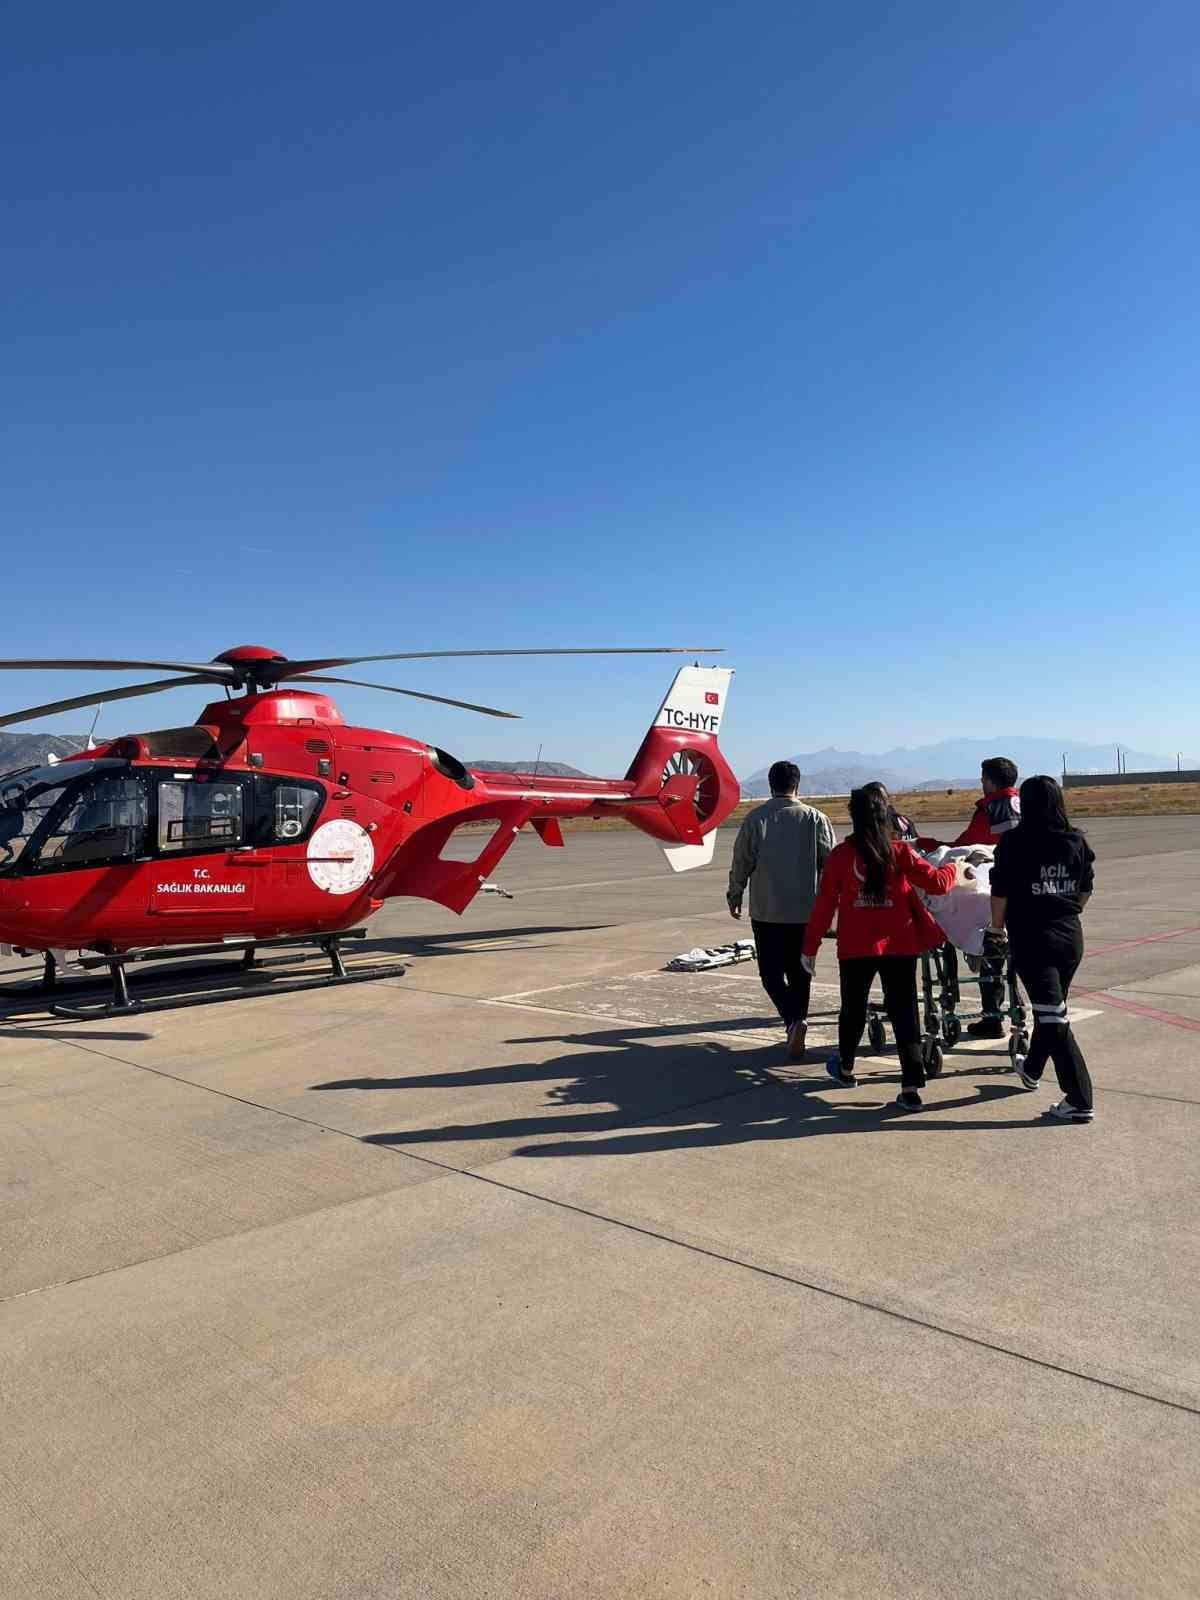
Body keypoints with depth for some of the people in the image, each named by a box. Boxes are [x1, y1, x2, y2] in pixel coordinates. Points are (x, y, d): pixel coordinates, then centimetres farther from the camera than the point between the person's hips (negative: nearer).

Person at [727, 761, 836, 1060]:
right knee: (799, 972, 15)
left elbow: (741, 862, -2)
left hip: (766, 912, -2)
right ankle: (797, 1022, 20)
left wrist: (734, 895, 13)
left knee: (771, 971, 6)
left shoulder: (756, 819, -6)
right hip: (807, 911, 2)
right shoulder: (815, 819, -3)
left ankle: (794, 1019, -15)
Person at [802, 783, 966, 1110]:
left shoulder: (841, 855, -8)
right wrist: (957, 868, 17)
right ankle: (911, 1086, 0)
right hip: (899, 945, 0)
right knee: (903, 1010, 5)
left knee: (853, 1008, 18)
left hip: (855, 947, 0)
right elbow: (937, 882, -5)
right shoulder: (899, 852, -7)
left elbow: (824, 904, -5)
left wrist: (810, 946, 2)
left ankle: (845, 1068, 38)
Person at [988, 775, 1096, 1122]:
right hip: (1070, 935, 6)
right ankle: (1032, 1069, 45)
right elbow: (1086, 890, 11)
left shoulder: (1015, 843, -12)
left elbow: (1000, 892, -9)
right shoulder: (1077, 843, 2)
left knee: (1052, 1016, -3)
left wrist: (997, 927, 6)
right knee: (1051, 1007, 23)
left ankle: (1080, 1101, -5)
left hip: (1032, 938, -6)